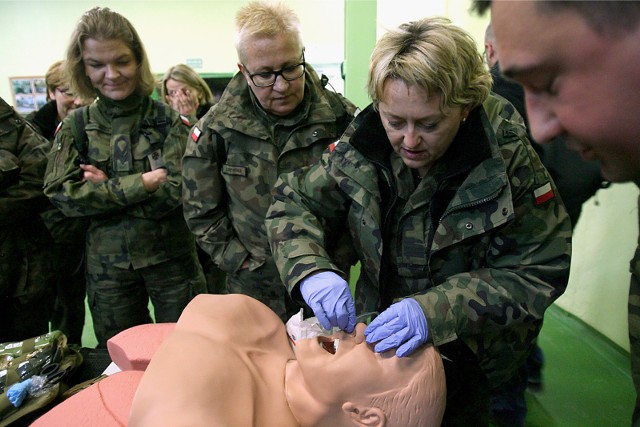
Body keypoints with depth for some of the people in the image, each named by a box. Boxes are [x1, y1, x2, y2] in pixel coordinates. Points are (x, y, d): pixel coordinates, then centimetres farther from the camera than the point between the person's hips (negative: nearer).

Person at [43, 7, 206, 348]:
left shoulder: (168, 121, -4)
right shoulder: (75, 126, 2)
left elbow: (175, 192, -13)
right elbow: (61, 193, -10)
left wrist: (106, 189, -14)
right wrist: (140, 184, -17)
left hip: (171, 258, -1)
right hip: (108, 265, 2)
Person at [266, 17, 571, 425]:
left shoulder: (510, 159, -23)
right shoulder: (362, 145, -16)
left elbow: (535, 274, -21)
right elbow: (293, 201, -10)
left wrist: (435, 311, -36)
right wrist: (310, 268, -31)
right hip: (380, 336, 3)